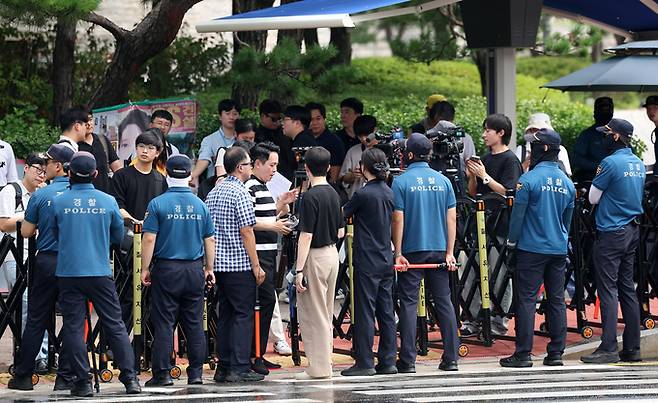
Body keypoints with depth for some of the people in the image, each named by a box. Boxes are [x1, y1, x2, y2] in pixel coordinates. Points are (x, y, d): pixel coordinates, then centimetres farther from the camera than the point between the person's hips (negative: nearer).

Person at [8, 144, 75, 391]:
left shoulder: (41, 195, -6)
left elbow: (26, 232, 0)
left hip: (46, 262, -1)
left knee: (36, 320, 6)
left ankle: (23, 376, 9)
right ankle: (65, 377, 4)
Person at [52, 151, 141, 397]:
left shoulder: (59, 202, -4)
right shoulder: (108, 202, -1)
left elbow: (55, 236, 10)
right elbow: (118, 236, 12)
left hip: (68, 273, -1)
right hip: (100, 273, 1)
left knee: (73, 327, 3)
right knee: (115, 325, 6)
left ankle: (83, 381, 0)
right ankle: (130, 378, 3)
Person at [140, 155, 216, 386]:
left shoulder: (158, 204, -7)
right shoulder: (200, 205, 4)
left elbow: (149, 239, -10)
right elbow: (210, 240, 9)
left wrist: (145, 269, -2)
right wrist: (209, 269, 19)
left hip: (166, 269, -3)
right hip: (194, 270, 3)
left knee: (164, 323, 0)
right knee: (194, 323, 8)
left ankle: (162, 373, -2)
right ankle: (196, 372, 8)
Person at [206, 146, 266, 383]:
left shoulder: (213, 193, 13)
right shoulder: (240, 193, -12)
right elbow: (246, 232, -15)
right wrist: (256, 266, -11)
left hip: (219, 263, 8)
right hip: (239, 264, -8)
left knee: (226, 314, 11)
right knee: (244, 314, -5)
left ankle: (223, 367, 11)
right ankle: (239, 368, -8)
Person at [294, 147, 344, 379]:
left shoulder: (310, 197, -17)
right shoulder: (334, 194, 7)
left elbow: (306, 236, -19)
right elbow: (340, 232, 14)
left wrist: (299, 270, -17)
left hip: (315, 256, -8)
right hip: (332, 254, 8)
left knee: (313, 315, -2)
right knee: (326, 314, 16)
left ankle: (319, 368, -2)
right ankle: (324, 363, 21)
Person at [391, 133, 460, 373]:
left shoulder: (401, 182, -7)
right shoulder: (443, 181, 6)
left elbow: (398, 220, -10)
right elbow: (451, 219, 3)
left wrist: (398, 253, -7)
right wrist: (449, 252, 5)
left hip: (412, 251, -4)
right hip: (439, 250, 4)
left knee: (408, 303, 0)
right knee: (444, 302, 7)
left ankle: (408, 360, -3)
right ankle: (451, 358, 7)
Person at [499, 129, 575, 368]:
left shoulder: (529, 180, -12)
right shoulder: (567, 183, 7)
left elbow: (518, 214, -8)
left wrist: (512, 241, 4)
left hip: (532, 249, -5)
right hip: (559, 249, 5)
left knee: (526, 300, -3)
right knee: (557, 300, 8)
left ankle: (523, 354, -6)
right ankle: (556, 353, 10)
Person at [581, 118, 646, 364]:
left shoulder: (611, 163, -15)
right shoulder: (639, 164, 10)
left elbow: (593, 198, -8)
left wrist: (596, 182, 9)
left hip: (611, 234, -8)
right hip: (632, 231, 8)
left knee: (608, 290, -7)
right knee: (627, 289, 11)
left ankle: (609, 348, -11)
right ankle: (632, 348, 12)